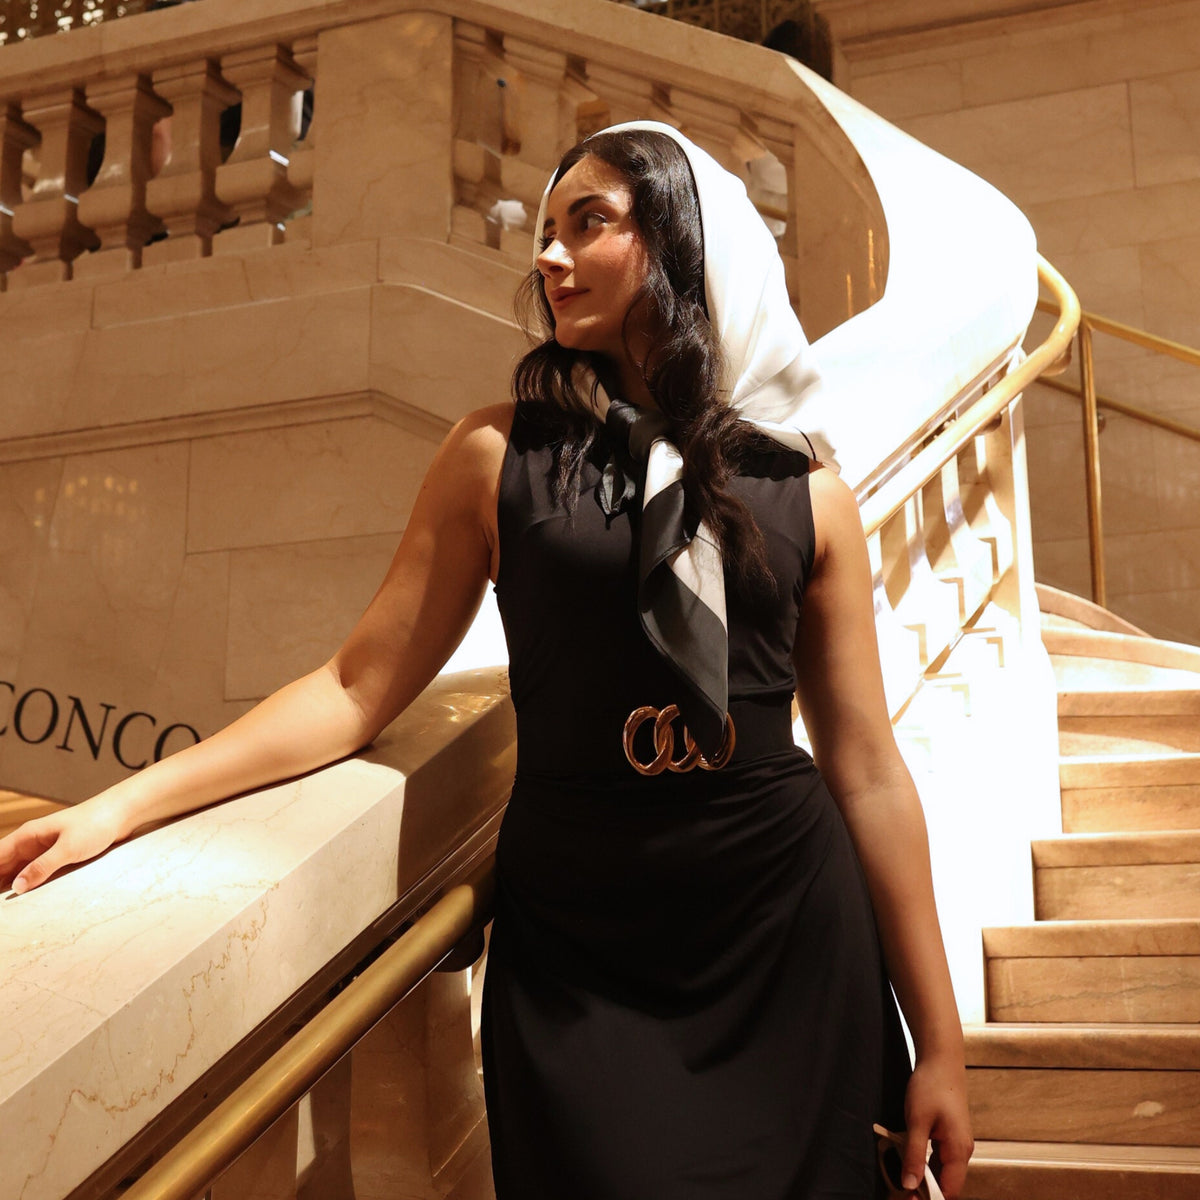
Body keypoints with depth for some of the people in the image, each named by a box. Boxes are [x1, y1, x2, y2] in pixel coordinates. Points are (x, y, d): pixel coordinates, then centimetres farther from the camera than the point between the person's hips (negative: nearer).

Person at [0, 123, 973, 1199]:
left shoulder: (805, 491, 2)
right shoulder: (499, 458, 1)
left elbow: (867, 773, 3)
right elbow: (359, 687, 0)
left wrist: (938, 1043, 4)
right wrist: (122, 805, -8)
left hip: (792, 947, 1)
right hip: (576, 961, -1)